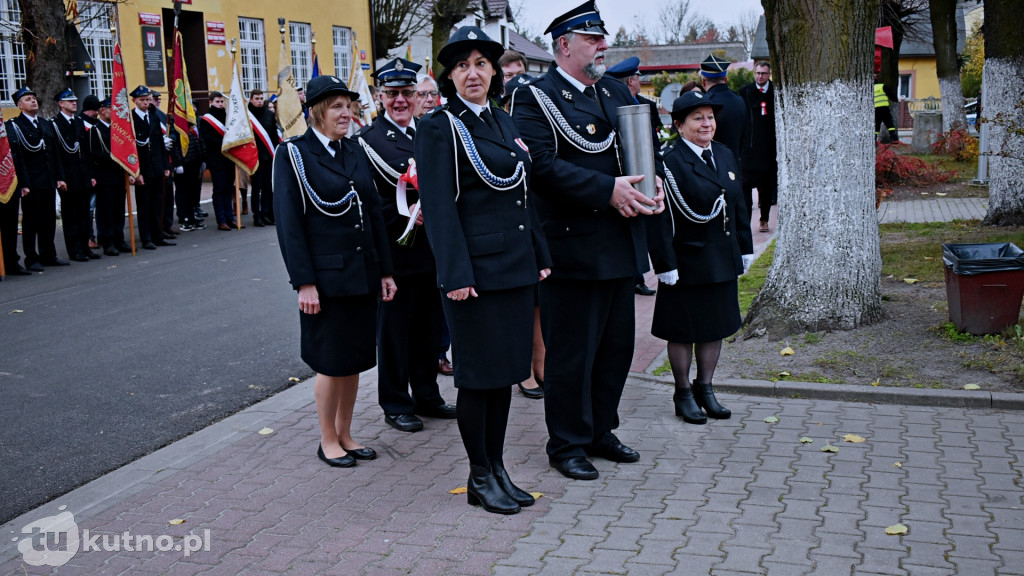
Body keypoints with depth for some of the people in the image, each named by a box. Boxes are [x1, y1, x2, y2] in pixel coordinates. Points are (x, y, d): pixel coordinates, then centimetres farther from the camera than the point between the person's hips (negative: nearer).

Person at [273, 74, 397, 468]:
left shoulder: (355, 152, 11)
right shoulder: (293, 154, -7)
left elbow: (374, 212, 13)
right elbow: (289, 222, -11)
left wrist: (385, 270, 9)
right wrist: (304, 282, -16)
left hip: (363, 274, 6)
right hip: (327, 276, -6)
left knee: (355, 360, 12)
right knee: (331, 362, 2)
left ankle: (345, 435, 26)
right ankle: (327, 440, 19)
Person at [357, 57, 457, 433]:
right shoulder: (367, 140, -4)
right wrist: (404, 215, -21)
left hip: (433, 250, 5)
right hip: (396, 252, -5)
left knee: (429, 327, 14)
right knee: (394, 330, 4)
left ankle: (427, 397, 28)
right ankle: (395, 405, 17)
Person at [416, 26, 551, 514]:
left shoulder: (503, 121, 14)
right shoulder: (439, 128, -8)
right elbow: (439, 207, -14)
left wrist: (540, 254, 14)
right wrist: (456, 274, -19)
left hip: (516, 265, 7)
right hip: (476, 268, -7)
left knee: (506, 371, 12)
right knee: (479, 375, 1)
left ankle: (497, 468, 24)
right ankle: (480, 478, 15)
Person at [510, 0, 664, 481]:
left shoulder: (616, 93, 16)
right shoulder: (535, 99, -8)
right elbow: (543, 165, -20)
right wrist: (608, 190, -24)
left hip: (621, 244, 8)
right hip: (572, 247, -8)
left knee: (616, 346, 16)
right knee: (571, 352, 2)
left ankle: (600, 431, 31)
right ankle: (567, 445, 17)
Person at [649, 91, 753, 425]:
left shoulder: (725, 155, 9)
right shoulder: (668, 162, -14)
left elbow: (738, 206, 15)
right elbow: (662, 218, -17)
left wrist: (745, 248, 13)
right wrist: (666, 263, -19)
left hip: (723, 261, 7)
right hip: (687, 263, -7)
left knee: (715, 327, 15)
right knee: (684, 331, 6)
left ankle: (705, 388, 29)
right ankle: (683, 394, 21)